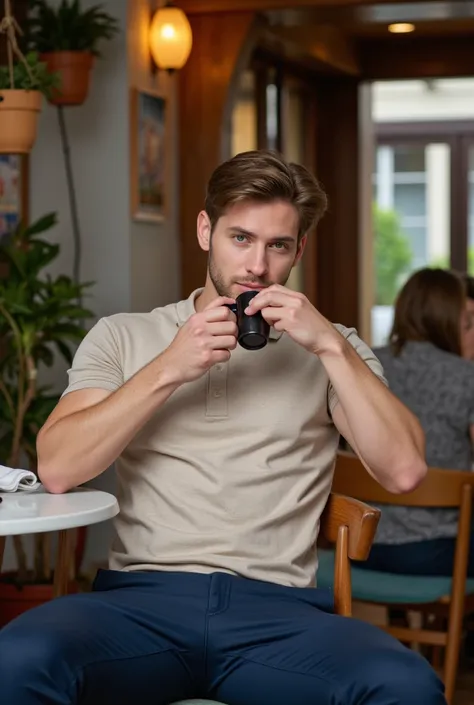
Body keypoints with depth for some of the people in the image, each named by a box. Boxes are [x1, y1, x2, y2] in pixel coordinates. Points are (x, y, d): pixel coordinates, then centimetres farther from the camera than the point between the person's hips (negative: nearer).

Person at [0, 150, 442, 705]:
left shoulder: (329, 349, 17)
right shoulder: (121, 337, 17)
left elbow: (404, 471, 2)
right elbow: (56, 469, 2)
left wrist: (331, 346, -5)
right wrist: (168, 370, -6)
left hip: (277, 605, 1)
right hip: (141, 594, 0)